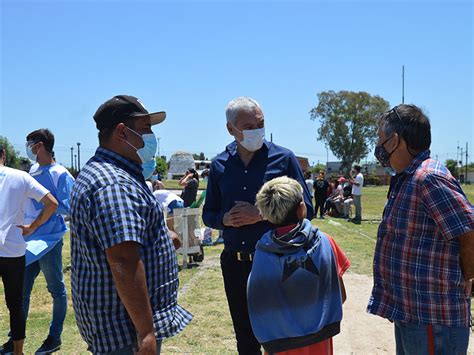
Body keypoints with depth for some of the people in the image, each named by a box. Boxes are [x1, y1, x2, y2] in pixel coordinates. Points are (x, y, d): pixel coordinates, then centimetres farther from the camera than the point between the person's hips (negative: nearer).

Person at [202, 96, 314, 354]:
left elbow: (305, 210, -7)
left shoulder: (283, 159, -7)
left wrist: (261, 215, -18)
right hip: (234, 264, 3)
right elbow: (208, 214, 10)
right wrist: (225, 219, -12)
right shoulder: (219, 165, 3)